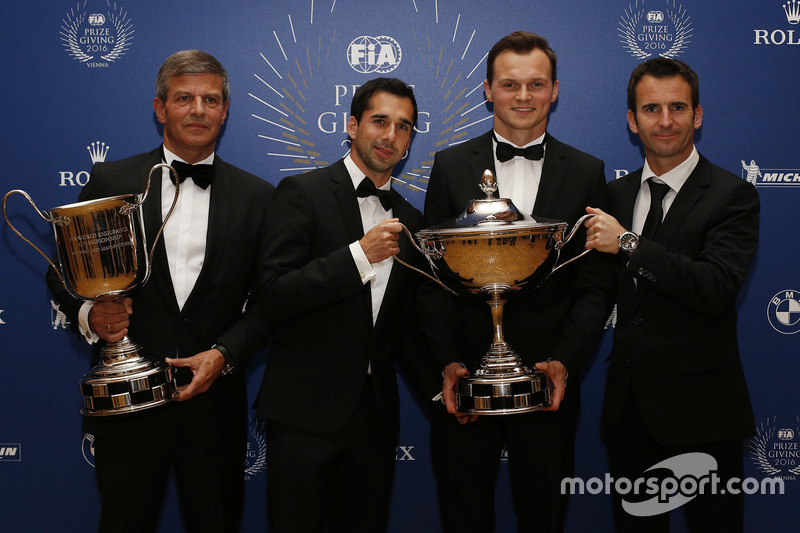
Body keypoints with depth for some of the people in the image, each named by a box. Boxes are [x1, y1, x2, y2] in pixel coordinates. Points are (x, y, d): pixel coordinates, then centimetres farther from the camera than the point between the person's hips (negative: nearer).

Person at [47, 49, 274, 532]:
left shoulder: (257, 196, 3)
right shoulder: (110, 181, 1)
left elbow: (268, 297, 3)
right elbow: (64, 271, 6)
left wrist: (225, 353, -11)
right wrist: (88, 313, -14)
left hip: (214, 399, 1)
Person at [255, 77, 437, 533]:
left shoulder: (412, 223, 12)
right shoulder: (302, 193, -5)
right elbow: (274, 298, -14)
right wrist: (360, 254, -20)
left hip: (376, 412, 5)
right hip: (306, 410, -5)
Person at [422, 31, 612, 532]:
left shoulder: (587, 172, 3)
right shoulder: (451, 166, 4)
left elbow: (595, 285, 0)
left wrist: (564, 362, -14)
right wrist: (449, 362, -10)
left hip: (549, 383, 0)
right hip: (466, 380, 0)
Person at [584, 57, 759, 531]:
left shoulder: (734, 196, -8)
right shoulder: (616, 194, 9)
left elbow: (715, 289, -22)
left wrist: (629, 243, -20)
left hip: (701, 409, -5)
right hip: (630, 405, 5)